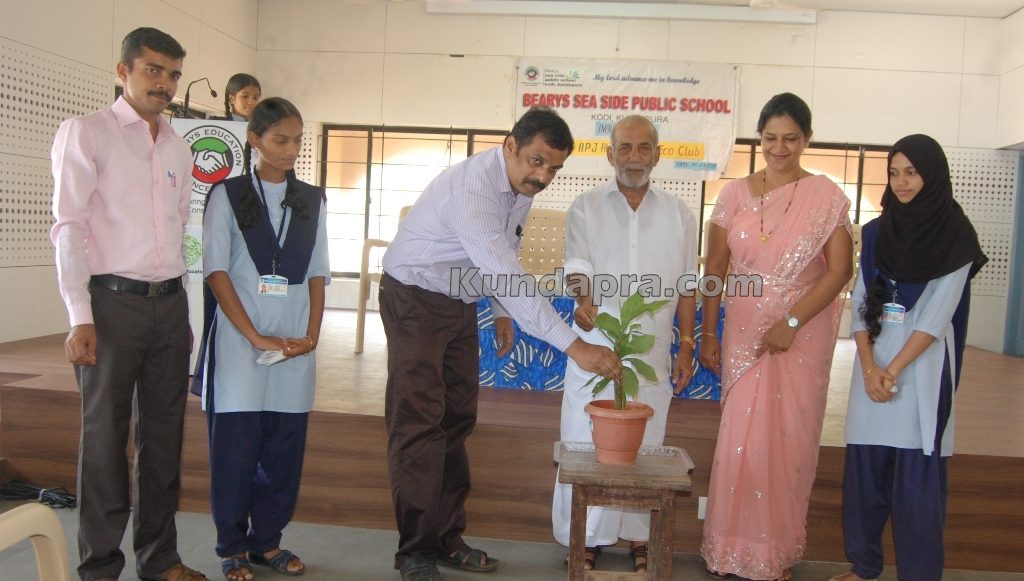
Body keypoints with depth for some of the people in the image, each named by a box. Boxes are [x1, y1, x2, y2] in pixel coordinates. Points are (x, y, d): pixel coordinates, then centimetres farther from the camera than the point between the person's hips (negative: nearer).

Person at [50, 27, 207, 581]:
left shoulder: (178, 148, 14)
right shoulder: (86, 132, -2)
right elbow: (68, 227, -7)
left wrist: (183, 311, 14)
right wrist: (80, 317, -13)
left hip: (169, 304, 5)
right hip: (113, 301, -5)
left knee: (163, 434, 10)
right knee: (105, 436, 2)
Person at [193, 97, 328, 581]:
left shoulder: (312, 200, 12)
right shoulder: (228, 195, 2)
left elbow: (318, 273, 11)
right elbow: (216, 270, -4)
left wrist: (312, 335, -2)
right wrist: (255, 337, -12)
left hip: (295, 344, 3)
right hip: (240, 339, -3)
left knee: (285, 448, 5)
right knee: (235, 445, -1)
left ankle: (267, 541, 20)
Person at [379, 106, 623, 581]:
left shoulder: (522, 185, -4)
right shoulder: (472, 189, -31)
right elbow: (509, 276, -40)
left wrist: (502, 313, 12)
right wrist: (574, 346, -43)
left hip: (460, 302, 8)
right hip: (415, 298, -8)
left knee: (457, 420, 9)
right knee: (419, 422, -6)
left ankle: (447, 538, 19)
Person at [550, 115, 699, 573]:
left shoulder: (678, 214, 8)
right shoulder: (586, 208, 2)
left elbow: (686, 284, 11)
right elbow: (576, 266, -10)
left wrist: (686, 345, 7)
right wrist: (584, 300, -32)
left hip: (652, 354, 1)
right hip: (595, 349, -1)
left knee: (644, 446, 8)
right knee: (586, 444, 3)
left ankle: (638, 536, 23)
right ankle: (588, 537, 18)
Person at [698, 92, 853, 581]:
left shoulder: (826, 197, -3)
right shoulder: (735, 194, 2)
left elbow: (840, 271, -7)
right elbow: (715, 268, 4)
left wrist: (791, 322, -15)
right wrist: (707, 334, 2)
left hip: (804, 334, -1)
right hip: (744, 332, 1)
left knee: (791, 440, 7)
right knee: (740, 439, 4)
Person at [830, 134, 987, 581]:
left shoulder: (955, 236, -2)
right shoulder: (876, 232, 10)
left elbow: (938, 314, -9)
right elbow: (860, 303, 6)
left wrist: (893, 370, -13)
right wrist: (869, 367, -6)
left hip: (922, 367, -4)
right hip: (873, 364, 4)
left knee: (917, 476, -1)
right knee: (864, 470, 7)